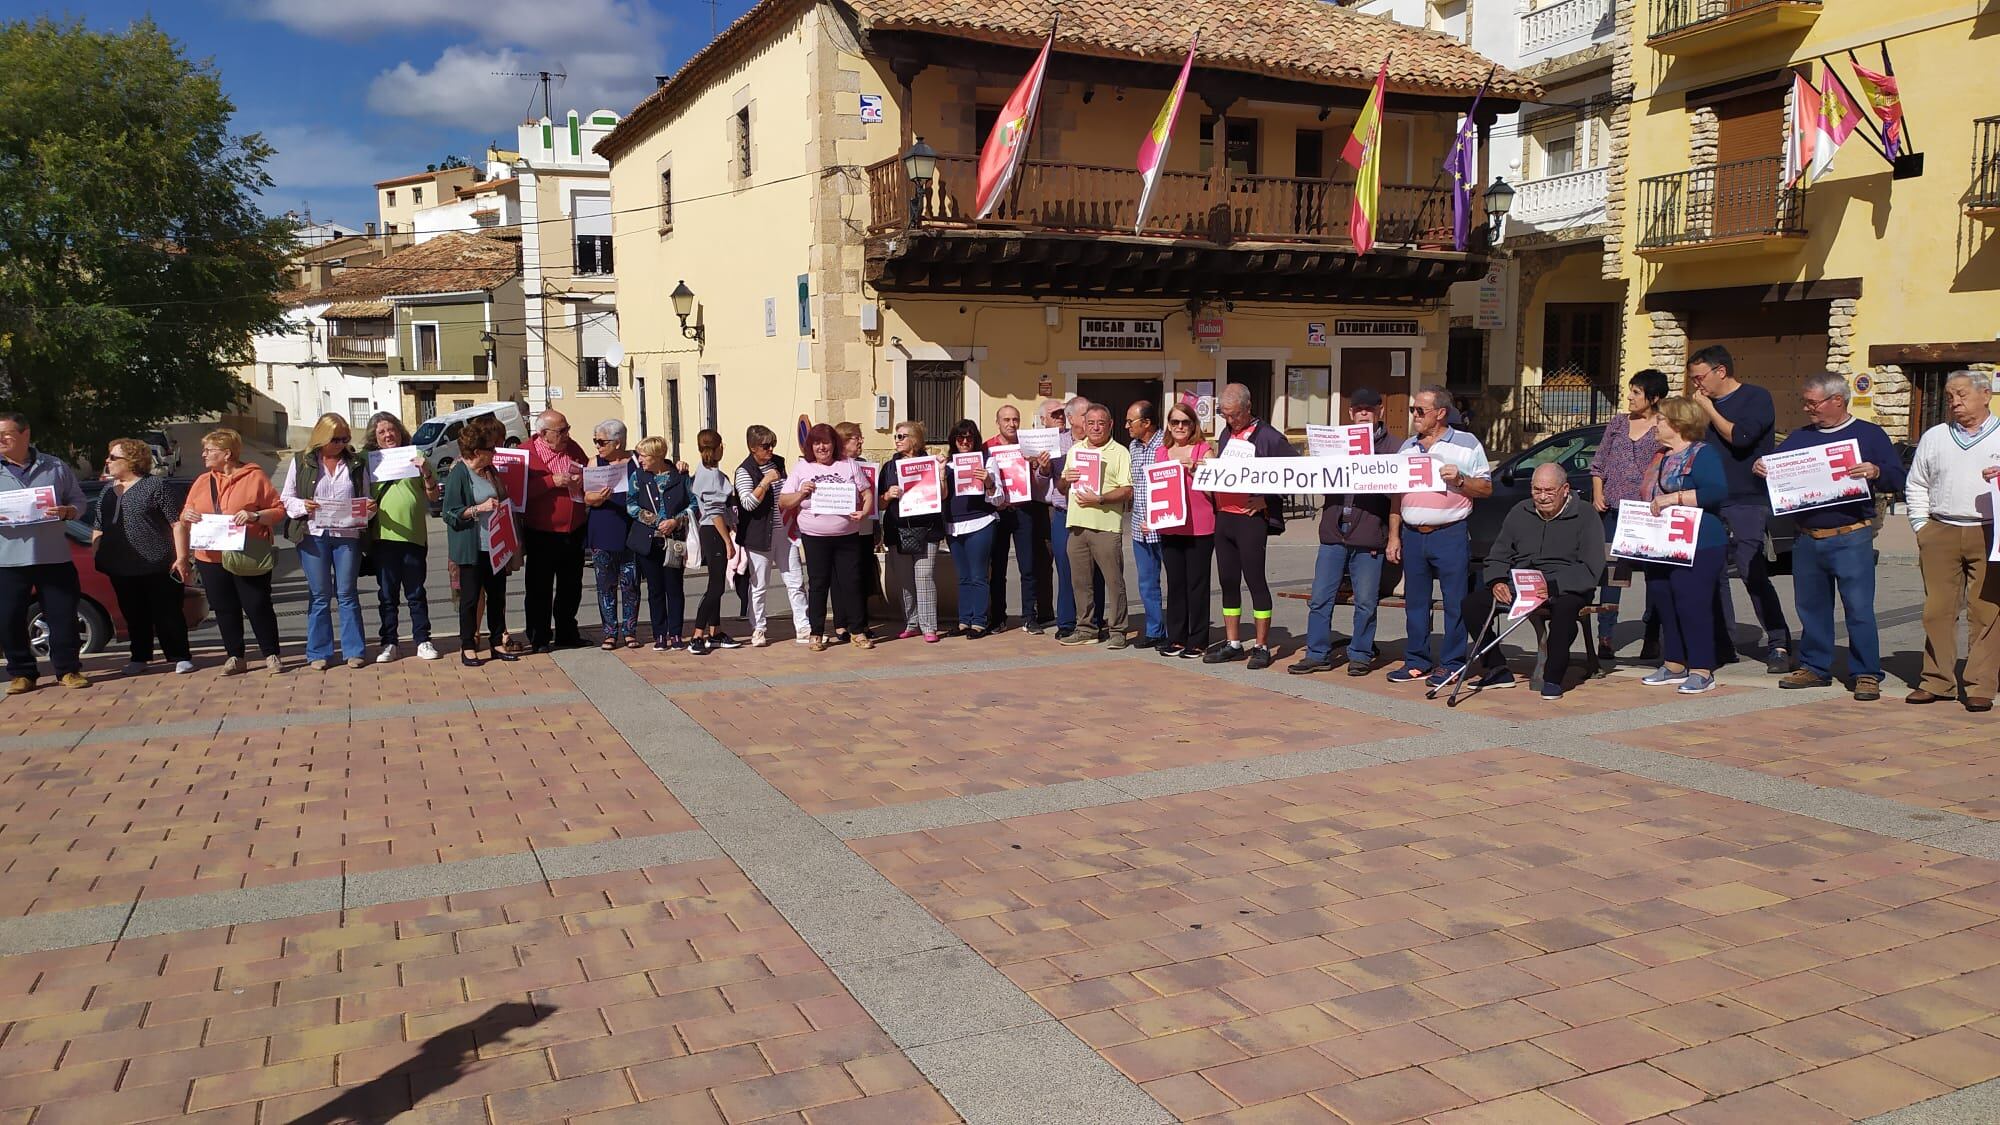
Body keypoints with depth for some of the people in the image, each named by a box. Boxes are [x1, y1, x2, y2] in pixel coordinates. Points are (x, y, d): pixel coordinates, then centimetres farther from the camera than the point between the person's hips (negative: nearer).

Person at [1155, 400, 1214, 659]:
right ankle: (1176, 637, 17)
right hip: (1169, 528, 4)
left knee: (1197, 584, 1)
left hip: (1199, 528, -4)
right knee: (1175, 583, 9)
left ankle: (1197, 640, 9)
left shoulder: (1203, 450, -2)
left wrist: (1194, 470, -18)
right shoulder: (1161, 453, 12)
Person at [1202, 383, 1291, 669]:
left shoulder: (1268, 436, -8)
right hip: (1223, 516, 7)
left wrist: (1267, 498, -14)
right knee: (1228, 581, 10)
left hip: (1251, 518, -7)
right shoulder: (1227, 434, 14)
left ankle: (1261, 647, 5)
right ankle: (1232, 643, 18)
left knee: (1255, 581, -3)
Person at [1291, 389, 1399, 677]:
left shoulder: (1392, 446, 3)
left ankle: (1360, 655, 15)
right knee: (1320, 598, 3)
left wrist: (1394, 537, -6)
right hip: (1333, 533, 4)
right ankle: (1317, 654, 11)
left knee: (1366, 601, 3)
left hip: (1369, 537, -3)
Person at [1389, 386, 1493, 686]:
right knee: (1414, 601, 7)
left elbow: (1486, 488, 1)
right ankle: (1417, 662, 15)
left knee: (1455, 602, -3)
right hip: (1413, 535, 5)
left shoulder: (1467, 444, 3)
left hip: (1450, 534, -5)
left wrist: (1459, 479, -15)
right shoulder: (1407, 447, 16)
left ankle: (1451, 664, 4)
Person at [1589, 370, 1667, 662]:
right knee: (1610, 571, 0)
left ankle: (1652, 638, 12)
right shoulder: (1617, 424, 13)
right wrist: (1597, 494, 4)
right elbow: (1599, 463, 16)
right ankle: (1606, 637, 1)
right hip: (1614, 507, 3)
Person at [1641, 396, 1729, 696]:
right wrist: (1648, 507, 8)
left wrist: (1676, 497, -25)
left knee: (1692, 606, -9)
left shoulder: (1702, 455, -9)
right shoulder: (1661, 457, 18)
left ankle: (1702, 671, -3)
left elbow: (1718, 491, -23)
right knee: (1665, 606, 10)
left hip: (1697, 547, -9)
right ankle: (1674, 665, 19)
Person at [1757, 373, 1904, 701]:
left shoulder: (1869, 434, 2)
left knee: (1859, 608, -4)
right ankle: (1814, 667, 22)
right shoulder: (1799, 437, 14)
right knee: (1811, 606, 11)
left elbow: (1898, 478, -3)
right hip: (1806, 539, 5)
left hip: (1851, 538, -4)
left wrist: (1875, 472, -24)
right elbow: (1776, 470, 16)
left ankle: (1866, 674, 3)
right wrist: (1760, 467, -7)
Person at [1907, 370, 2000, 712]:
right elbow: (1916, 486, 18)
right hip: (1940, 533, 2)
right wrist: (1922, 527, 9)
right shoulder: (1934, 437, 16)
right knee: (1938, 609, 2)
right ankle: (1937, 681, 8)